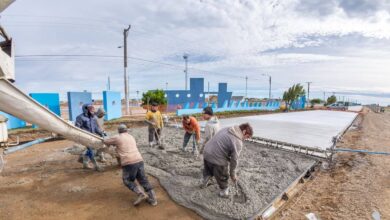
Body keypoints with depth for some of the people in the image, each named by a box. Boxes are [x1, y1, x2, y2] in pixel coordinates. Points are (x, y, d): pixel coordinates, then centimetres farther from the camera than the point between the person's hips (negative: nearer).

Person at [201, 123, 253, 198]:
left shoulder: (226, 129, 5)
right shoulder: (238, 142, -18)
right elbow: (234, 159, -14)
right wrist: (232, 173, 1)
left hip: (206, 152, 8)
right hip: (217, 159, -8)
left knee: (208, 171, 34)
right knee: (223, 177, 19)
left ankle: (204, 184, 55)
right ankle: (224, 191, 40)